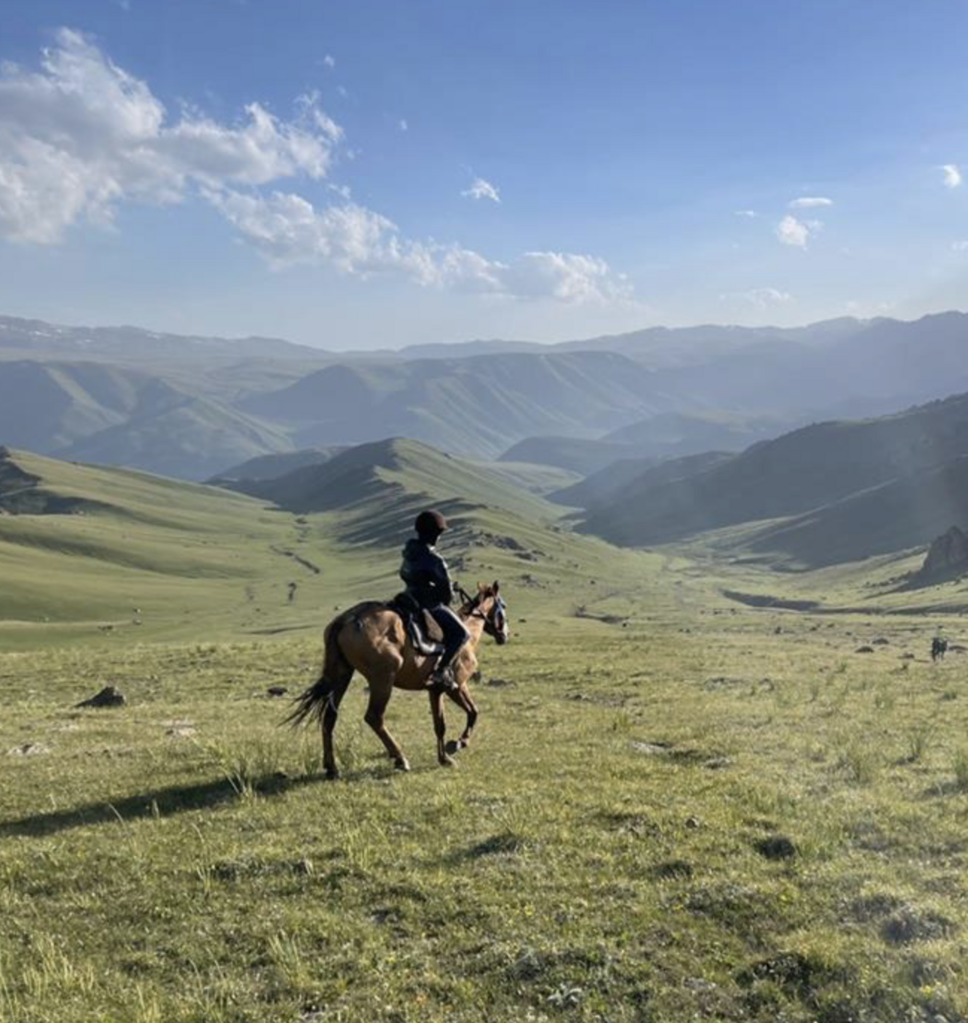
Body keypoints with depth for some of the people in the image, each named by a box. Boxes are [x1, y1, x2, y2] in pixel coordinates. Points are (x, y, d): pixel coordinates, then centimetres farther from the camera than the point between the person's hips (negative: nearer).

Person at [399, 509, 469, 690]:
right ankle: (441, 670, -14)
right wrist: (447, 602, 3)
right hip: (430, 605, -10)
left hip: (411, 599, 10)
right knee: (461, 633, -3)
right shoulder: (433, 559, -23)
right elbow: (446, 587, -17)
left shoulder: (409, 552, 5)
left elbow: (404, 575, 20)